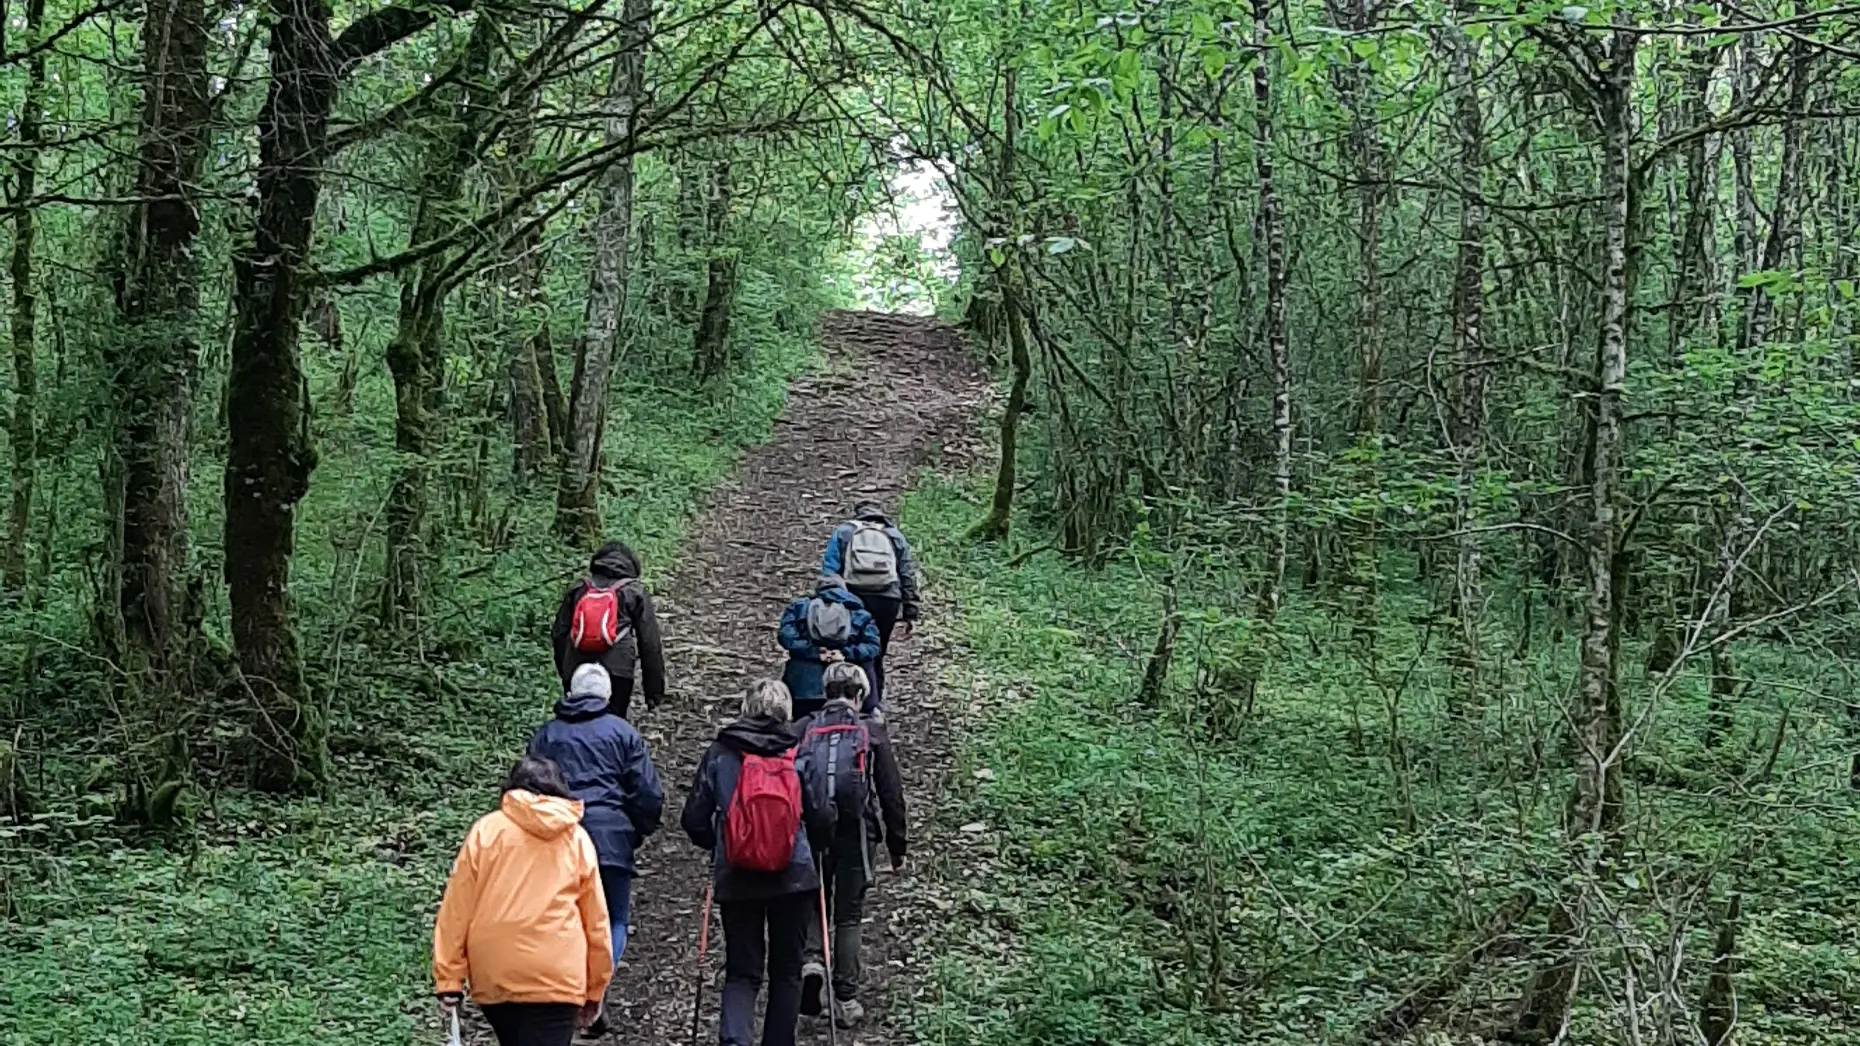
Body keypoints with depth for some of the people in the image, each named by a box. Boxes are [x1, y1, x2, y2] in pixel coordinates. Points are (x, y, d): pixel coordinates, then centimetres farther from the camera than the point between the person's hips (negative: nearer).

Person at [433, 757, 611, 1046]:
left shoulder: (486, 830, 4)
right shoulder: (578, 839, 7)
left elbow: (456, 911, 0)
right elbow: (596, 921, 8)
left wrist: (448, 979, 3)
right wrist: (594, 990, 17)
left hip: (493, 977, 2)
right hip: (555, 978, -2)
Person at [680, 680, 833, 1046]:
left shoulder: (718, 755, 0)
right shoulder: (800, 758, -1)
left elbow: (694, 820, 2)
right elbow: (822, 820, 0)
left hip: (736, 879, 1)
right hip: (794, 878, 0)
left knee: (742, 971, 7)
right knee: (786, 971, 13)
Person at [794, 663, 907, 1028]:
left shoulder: (803, 730, 4)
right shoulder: (873, 732, 0)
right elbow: (892, 794, 1)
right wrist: (898, 849, 8)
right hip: (855, 835, -1)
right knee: (848, 915, 9)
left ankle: (811, 959, -8)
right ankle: (845, 1001, 10)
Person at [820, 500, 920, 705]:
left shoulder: (842, 533, 16)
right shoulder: (896, 536, 21)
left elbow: (829, 571, 4)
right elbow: (908, 575, 15)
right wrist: (911, 613, 15)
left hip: (854, 598, -2)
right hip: (888, 600, 2)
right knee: (877, 656, 14)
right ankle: (875, 703, 17)